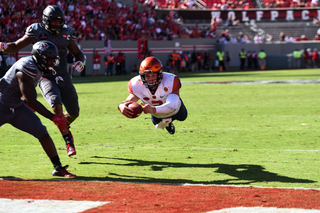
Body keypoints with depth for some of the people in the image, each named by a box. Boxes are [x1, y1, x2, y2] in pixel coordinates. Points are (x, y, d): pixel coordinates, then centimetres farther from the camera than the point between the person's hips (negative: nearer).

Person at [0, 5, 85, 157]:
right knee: (56, 104, -29)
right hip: (45, 77, -4)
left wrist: (79, 61, -4)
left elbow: (77, 53, 19)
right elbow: (16, 46, -5)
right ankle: (68, 140, -22)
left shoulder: (66, 33, 7)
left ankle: (63, 127, 41)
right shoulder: (36, 32, -4)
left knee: (74, 113, 7)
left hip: (63, 77, 4)